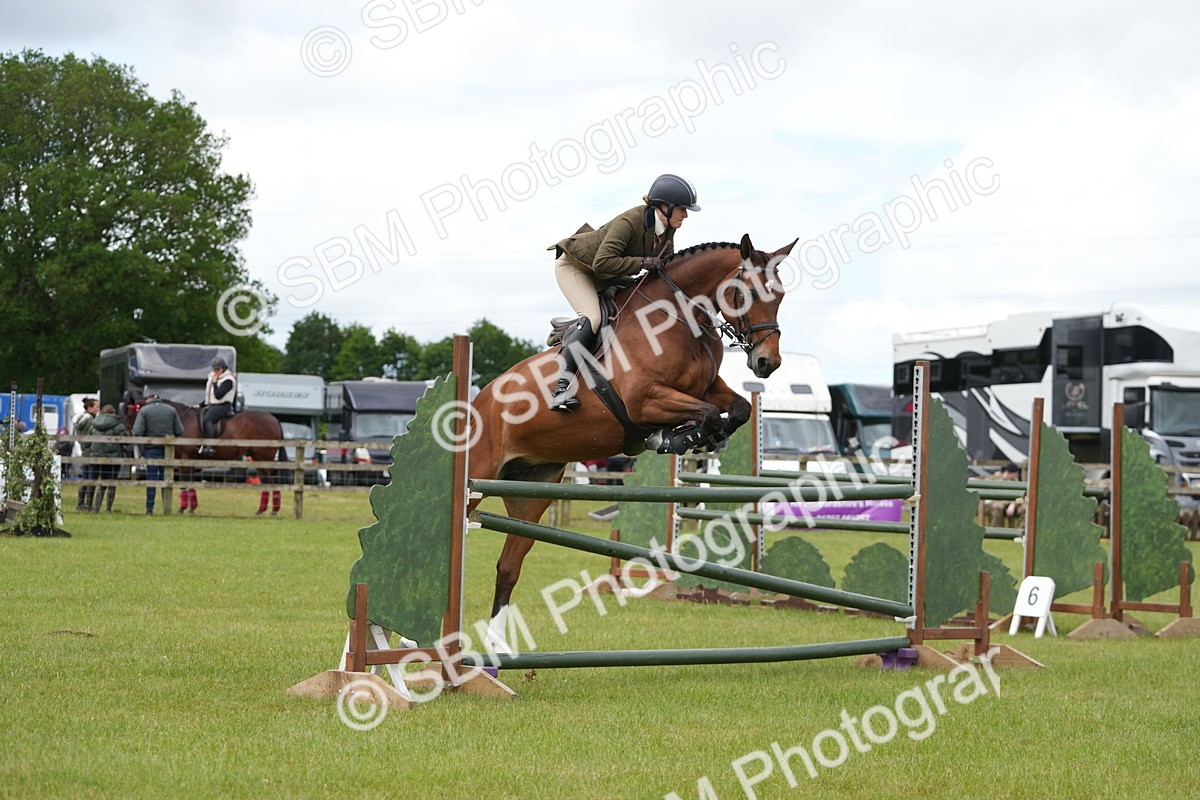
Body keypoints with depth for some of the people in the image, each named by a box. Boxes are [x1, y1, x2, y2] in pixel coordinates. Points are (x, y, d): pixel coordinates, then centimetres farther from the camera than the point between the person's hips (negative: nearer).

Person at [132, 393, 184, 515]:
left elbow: (137, 432, -14)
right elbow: (179, 431, 2)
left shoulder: (144, 410, -4)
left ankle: (149, 508, 1)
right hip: (168, 449, 2)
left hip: (151, 448, -2)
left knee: (151, 477, 2)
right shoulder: (172, 410, 5)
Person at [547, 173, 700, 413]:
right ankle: (561, 388, -31)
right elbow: (602, 263, -39)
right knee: (592, 317, -28)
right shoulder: (629, 222, -34)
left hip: (606, 277, 9)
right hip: (573, 265, -9)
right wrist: (642, 263, -38)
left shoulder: (667, 229, -9)